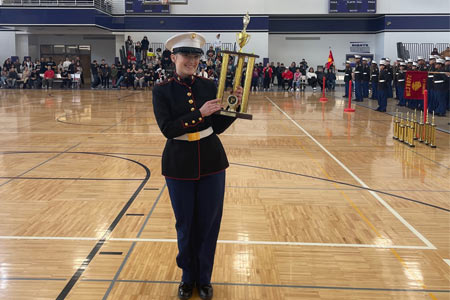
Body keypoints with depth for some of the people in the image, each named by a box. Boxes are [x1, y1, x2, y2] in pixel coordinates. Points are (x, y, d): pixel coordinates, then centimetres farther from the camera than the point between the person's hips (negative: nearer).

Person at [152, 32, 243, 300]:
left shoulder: (209, 86, 1)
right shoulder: (162, 91, -5)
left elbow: (218, 126, 2)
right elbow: (168, 128, -17)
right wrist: (200, 113, -25)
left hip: (211, 162, 2)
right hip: (179, 164, -2)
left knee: (208, 222, 10)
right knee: (186, 224, 11)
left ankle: (204, 278, 28)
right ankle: (188, 277, 32)